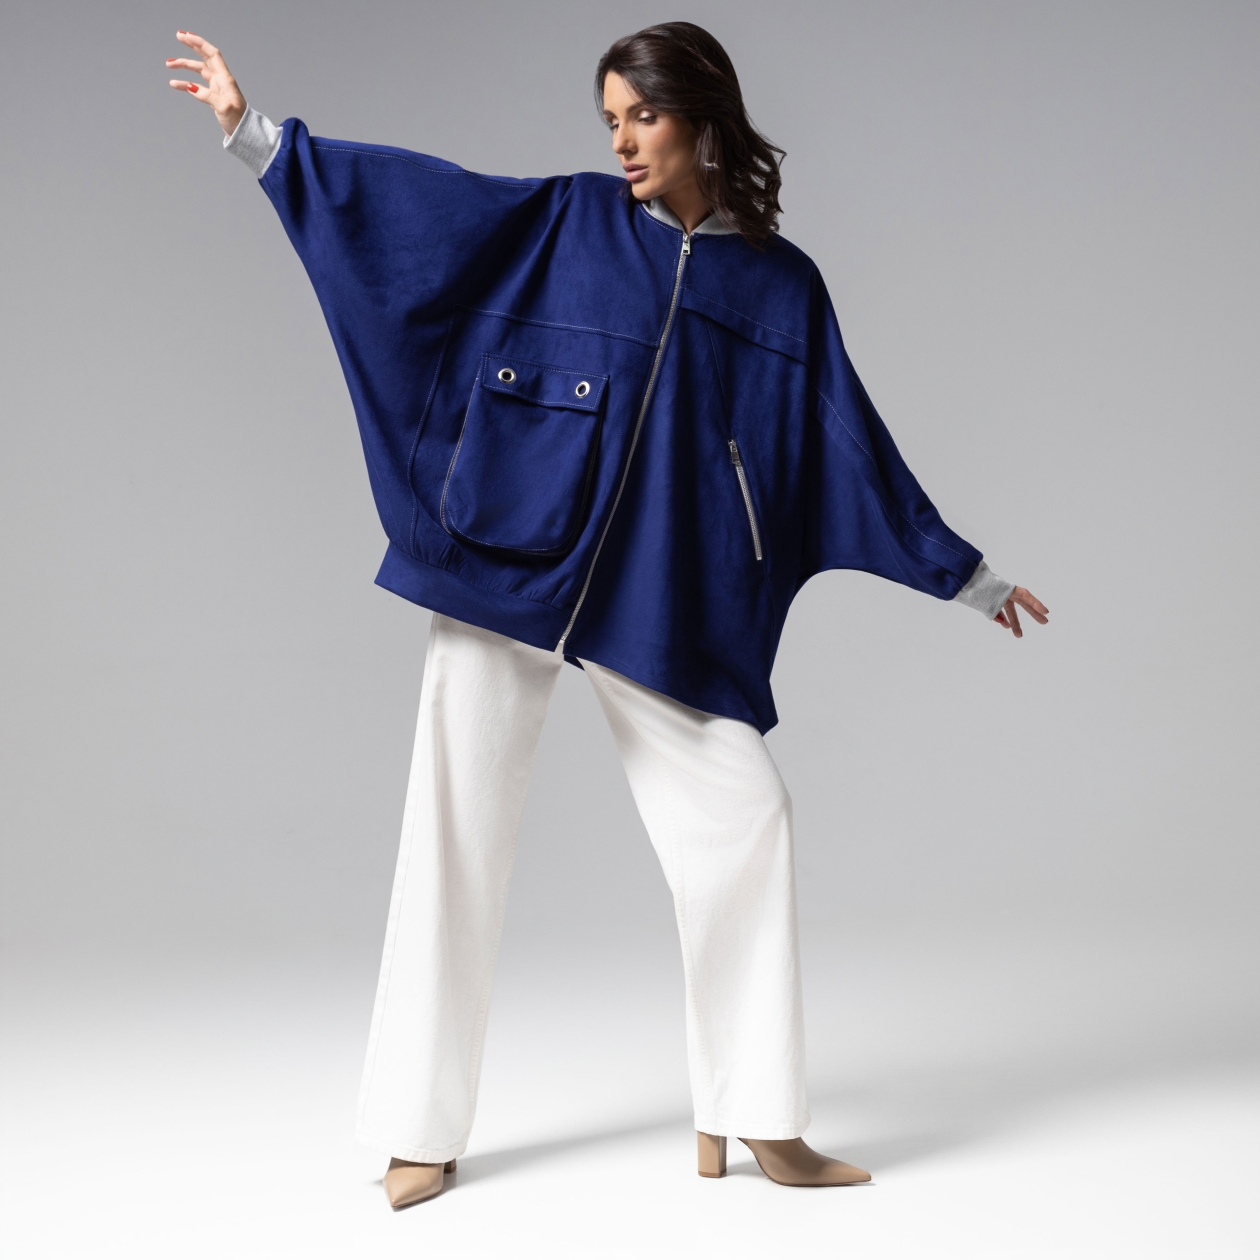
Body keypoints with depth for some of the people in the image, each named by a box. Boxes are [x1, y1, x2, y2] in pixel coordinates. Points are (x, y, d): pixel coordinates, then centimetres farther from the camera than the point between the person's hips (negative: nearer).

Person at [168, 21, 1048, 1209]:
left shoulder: (782, 285, 7)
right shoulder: (565, 221, 6)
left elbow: (850, 446, 11)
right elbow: (415, 192, 4)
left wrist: (967, 576, 13)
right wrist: (253, 130, -3)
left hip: (659, 601, 1)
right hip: (506, 566, -1)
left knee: (744, 814, -6)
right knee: (458, 831, -1)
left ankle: (749, 1120, 9)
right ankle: (421, 1133, 11)